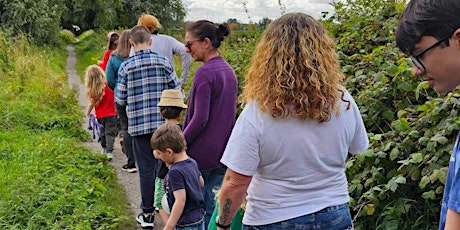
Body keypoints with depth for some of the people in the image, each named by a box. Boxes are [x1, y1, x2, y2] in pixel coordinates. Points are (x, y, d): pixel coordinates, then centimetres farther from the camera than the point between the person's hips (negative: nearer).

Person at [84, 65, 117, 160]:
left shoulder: (92, 89, -13)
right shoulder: (109, 85, -14)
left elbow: (92, 103, -6)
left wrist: (88, 113, 7)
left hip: (100, 115, 2)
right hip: (111, 114, -1)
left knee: (102, 132, 20)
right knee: (110, 133, 1)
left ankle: (104, 148, 36)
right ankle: (109, 151, -10)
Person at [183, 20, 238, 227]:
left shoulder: (205, 73, -17)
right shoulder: (229, 71, 10)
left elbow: (200, 119, -20)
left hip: (202, 153, -8)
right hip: (223, 151, 8)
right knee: (213, 204, 14)